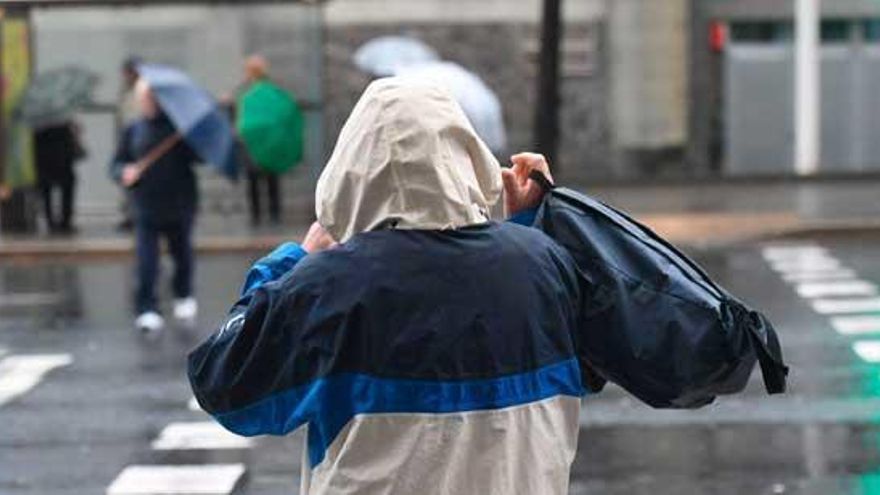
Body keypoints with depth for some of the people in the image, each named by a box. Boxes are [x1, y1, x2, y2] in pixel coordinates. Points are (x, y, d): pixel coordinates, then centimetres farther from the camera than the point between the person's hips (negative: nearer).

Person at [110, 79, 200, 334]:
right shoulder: (133, 131, 7)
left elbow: (200, 155, -5)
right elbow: (116, 164, 8)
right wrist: (124, 172, -13)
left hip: (179, 205, 0)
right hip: (146, 207, 0)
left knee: (183, 255, 17)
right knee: (146, 263, -11)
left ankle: (183, 296, 40)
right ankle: (147, 309, -7)